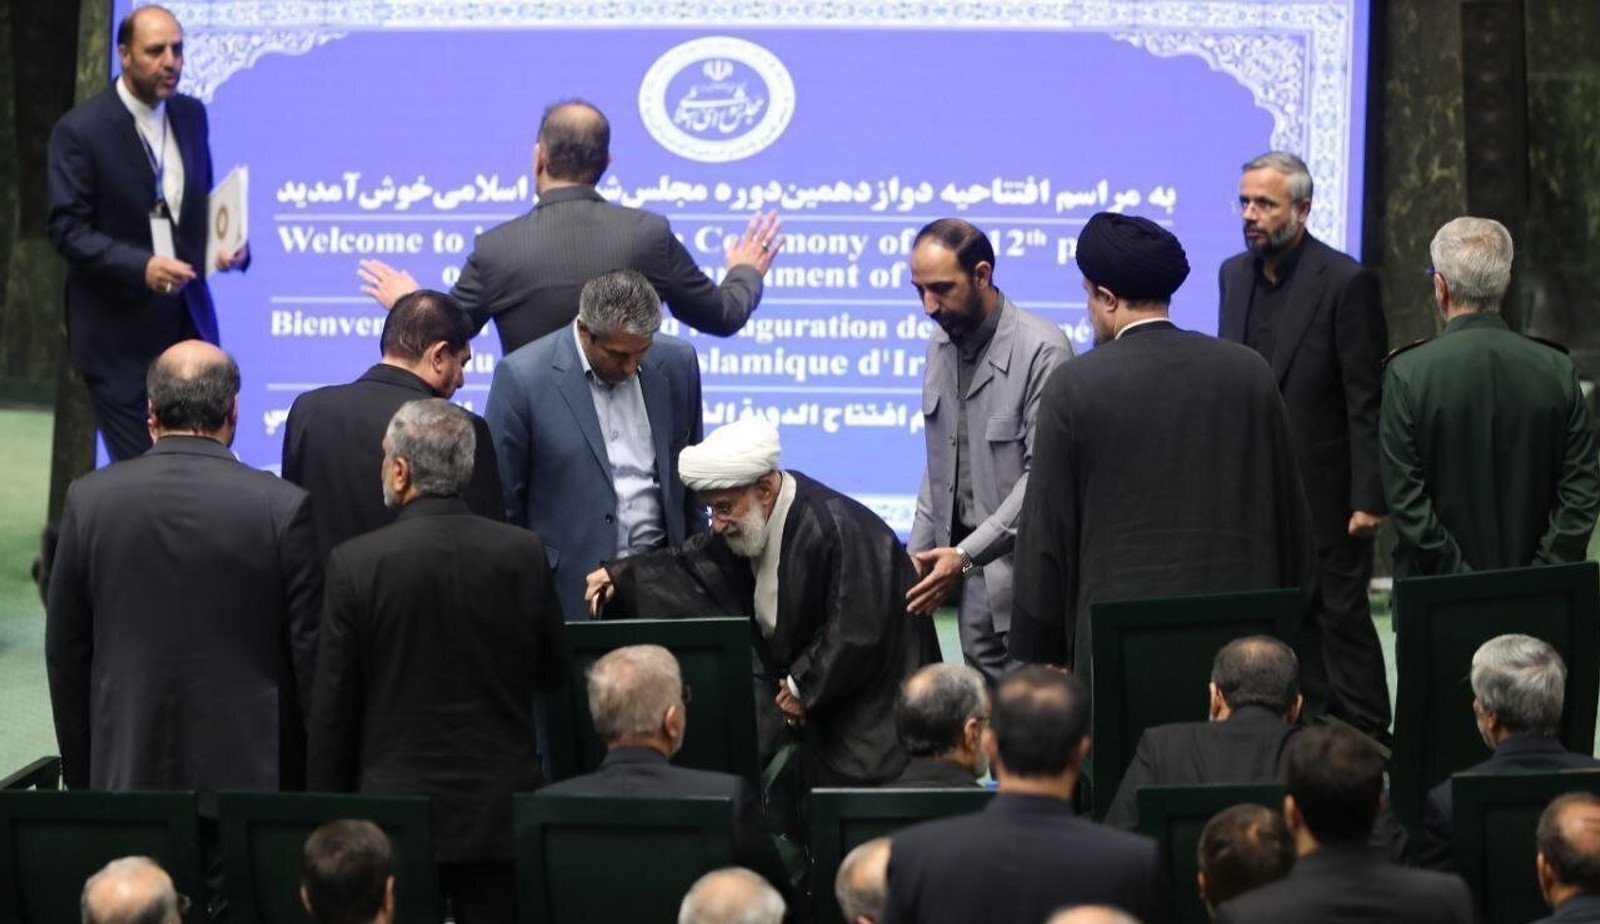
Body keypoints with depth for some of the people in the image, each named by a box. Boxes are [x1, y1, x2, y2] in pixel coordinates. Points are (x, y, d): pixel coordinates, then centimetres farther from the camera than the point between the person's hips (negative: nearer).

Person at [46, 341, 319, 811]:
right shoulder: (283, 507, -8)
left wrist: (79, 773, 16)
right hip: (248, 773, -2)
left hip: (126, 773, 2)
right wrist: (317, 782, 7)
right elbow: (311, 653, -4)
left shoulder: (90, 499, -1)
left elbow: (65, 653, 6)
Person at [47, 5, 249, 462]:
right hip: (119, 334, -5)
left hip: (188, 321, 5)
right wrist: (140, 266, -27)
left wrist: (230, 243, -4)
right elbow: (67, 229, -14)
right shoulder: (80, 130, -12)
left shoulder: (191, 115, 7)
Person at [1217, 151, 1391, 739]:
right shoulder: (1235, 275, 9)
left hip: (1324, 488, -6)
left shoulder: (1346, 282, -12)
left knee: (1341, 615, -1)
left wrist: (1368, 498, -16)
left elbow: (1367, 402, -13)